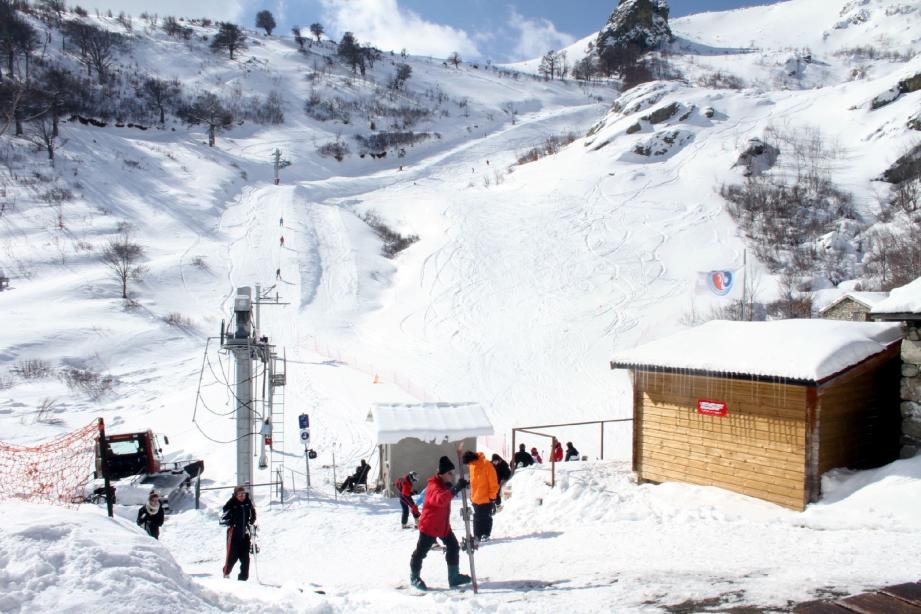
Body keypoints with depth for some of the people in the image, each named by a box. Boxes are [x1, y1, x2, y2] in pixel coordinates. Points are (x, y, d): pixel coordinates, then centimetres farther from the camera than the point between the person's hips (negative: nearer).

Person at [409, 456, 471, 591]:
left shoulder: (445, 484, 5)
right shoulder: (434, 486, -26)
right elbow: (440, 499, -49)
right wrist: (455, 488, -55)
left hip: (444, 525, 9)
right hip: (429, 525, -9)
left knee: (453, 547, 10)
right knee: (421, 552, 3)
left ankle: (454, 576, 20)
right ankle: (414, 577, 21)